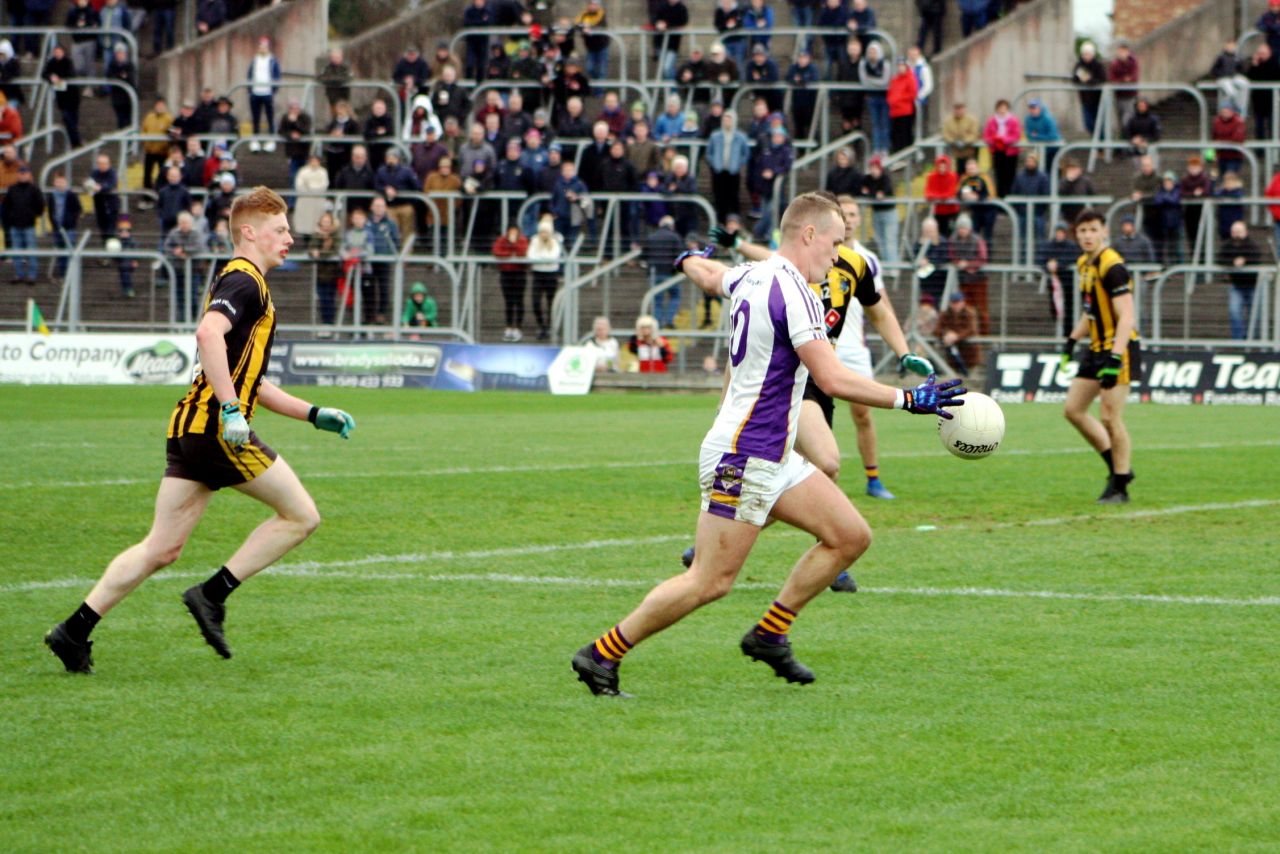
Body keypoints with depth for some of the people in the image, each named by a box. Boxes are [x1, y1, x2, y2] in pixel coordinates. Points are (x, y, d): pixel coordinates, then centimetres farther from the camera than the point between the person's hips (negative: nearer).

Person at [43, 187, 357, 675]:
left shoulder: (242, 284, 26)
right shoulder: (244, 282, -6)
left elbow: (251, 382, 32)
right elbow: (209, 333, -27)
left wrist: (314, 415, 29)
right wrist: (231, 409, -29)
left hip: (190, 430, 10)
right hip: (215, 428, -10)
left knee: (162, 548, 8)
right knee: (300, 516, -2)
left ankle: (76, 629, 3)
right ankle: (213, 595, -4)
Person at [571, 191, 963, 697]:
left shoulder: (752, 277, 10)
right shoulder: (793, 291, -18)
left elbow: (707, 277, 34)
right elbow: (832, 379, -25)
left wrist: (689, 260, 58)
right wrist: (908, 399, -20)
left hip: (774, 457, 11)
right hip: (744, 459, -11)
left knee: (850, 536, 7)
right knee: (710, 582, -9)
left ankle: (769, 634, 14)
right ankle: (603, 654, -1)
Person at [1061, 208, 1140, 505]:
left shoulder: (1112, 267, -19)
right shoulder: (1084, 264, 9)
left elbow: (1126, 318, -24)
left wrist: (1114, 360, -31)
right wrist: (1073, 340, 20)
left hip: (1119, 349, -10)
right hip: (1097, 348, 10)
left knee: (1110, 419, -10)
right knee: (1073, 410, 9)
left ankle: (1120, 487, 0)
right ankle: (1117, 466, 19)